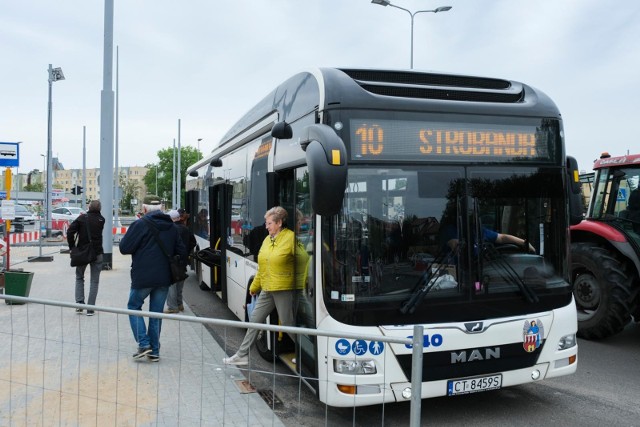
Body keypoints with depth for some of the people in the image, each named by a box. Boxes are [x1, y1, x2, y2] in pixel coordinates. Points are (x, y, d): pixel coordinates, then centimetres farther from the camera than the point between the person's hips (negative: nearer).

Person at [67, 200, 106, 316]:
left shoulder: (82, 218, -4)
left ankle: (79, 303, 5)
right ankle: (90, 308, 3)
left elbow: (70, 231, -13)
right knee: (94, 281, 7)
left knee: (79, 278, 18)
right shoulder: (101, 220, 0)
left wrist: (72, 247, -6)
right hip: (97, 253, 0)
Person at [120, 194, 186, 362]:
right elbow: (182, 253, 11)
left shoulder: (140, 225, -11)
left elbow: (124, 248, -11)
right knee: (156, 313, 12)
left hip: (143, 278, -5)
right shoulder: (172, 227, 8)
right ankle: (154, 351, 15)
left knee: (134, 307, 14)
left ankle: (144, 344, 1)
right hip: (164, 278, 5)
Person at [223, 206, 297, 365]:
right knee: (254, 320, 11)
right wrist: (254, 287, 22)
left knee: (288, 324, 2)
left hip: (284, 290, -8)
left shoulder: (290, 237, -12)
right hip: (267, 290, 8)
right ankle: (242, 355, 22)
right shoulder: (267, 240, 11)